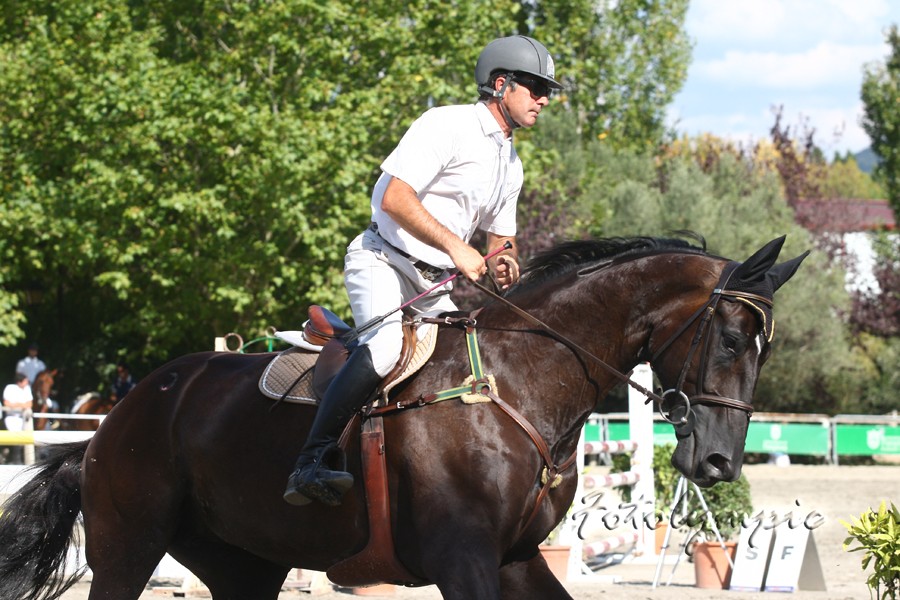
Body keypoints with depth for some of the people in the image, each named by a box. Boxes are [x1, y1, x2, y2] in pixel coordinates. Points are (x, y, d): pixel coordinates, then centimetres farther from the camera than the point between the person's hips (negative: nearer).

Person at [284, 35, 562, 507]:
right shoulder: (447, 126, -11)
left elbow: (501, 238, 27)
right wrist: (457, 247, -25)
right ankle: (310, 464, -33)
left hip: (433, 283, 10)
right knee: (385, 346, -32)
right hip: (382, 259, -9)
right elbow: (395, 199, -21)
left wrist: (504, 264, 2)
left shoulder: (511, 163, 17)